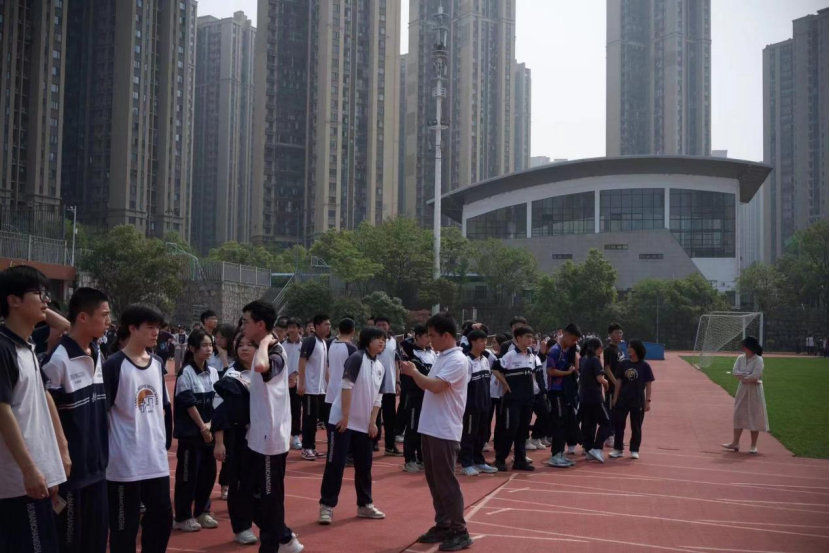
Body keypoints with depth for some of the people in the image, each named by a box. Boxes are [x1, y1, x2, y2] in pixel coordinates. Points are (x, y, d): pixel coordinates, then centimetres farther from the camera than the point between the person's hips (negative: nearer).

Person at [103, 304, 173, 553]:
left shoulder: (157, 364, 10)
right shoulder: (114, 365, -11)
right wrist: (105, 450, -9)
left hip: (157, 460, 6)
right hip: (125, 462, -6)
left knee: (162, 518, 14)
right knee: (125, 526, 4)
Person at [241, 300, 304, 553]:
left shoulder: (275, 352, -21)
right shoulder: (263, 352, 10)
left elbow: (261, 366, -45)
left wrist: (265, 342, -30)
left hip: (271, 437, -10)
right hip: (261, 435, 10)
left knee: (270, 496, 3)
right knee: (263, 494, 19)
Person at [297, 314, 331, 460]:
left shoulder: (325, 343, 13)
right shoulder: (310, 341, -12)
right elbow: (302, 361, -17)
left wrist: (327, 384, 17)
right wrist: (301, 383, -21)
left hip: (321, 388, 8)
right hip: (310, 388, -8)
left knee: (315, 418, 11)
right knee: (310, 418, -3)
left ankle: (311, 447, 19)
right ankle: (307, 448, 5)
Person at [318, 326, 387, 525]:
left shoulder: (380, 368, 9)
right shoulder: (357, 358, -13)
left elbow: (377, 398, 13)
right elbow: (346, 386, -17)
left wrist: (372, 422, 5)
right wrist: (345, 417, -18)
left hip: (364, 425, 7)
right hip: (342, 421, -7)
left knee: (364, 465, 12)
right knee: (335, 464, -3)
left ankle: (365, 505, 25)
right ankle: (327, 506, 6)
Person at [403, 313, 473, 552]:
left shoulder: (457, 360, -15)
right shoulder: (440, 357, 14)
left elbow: (436, 386, -24)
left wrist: (413, 372, -14)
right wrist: (413, 374, 5)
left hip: (445, 431, -9)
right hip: (429, 428, 9)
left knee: (447, 482, -4)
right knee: (434, 481, 14)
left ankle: (460, 532, 5)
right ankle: (443, 526, 23)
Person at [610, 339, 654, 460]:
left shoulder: (645, 366, -5)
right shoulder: (623, 364, 3)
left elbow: (648, 385, -3)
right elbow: (619, 382, 6)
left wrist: (648, 401, -7)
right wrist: (615, 398, 4)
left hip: (638, 401, -3)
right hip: (622, 400, 3)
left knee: (636, 427, 7)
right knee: (618, 424, 5)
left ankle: (634, 450, 18)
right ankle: (618, 449, 15)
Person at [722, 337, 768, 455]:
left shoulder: (758, 360, -12)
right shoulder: (741, 358, 5)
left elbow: (755, 376, -21)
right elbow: (734, 371, -5)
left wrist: (742, 377, -10)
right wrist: (748, 375, -16)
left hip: (754, 390, -6)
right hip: (742, 389, 6)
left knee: (754, 416, 0)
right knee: (739, 415, 9)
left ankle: (753, 445, 10)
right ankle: (735, 442, 17)